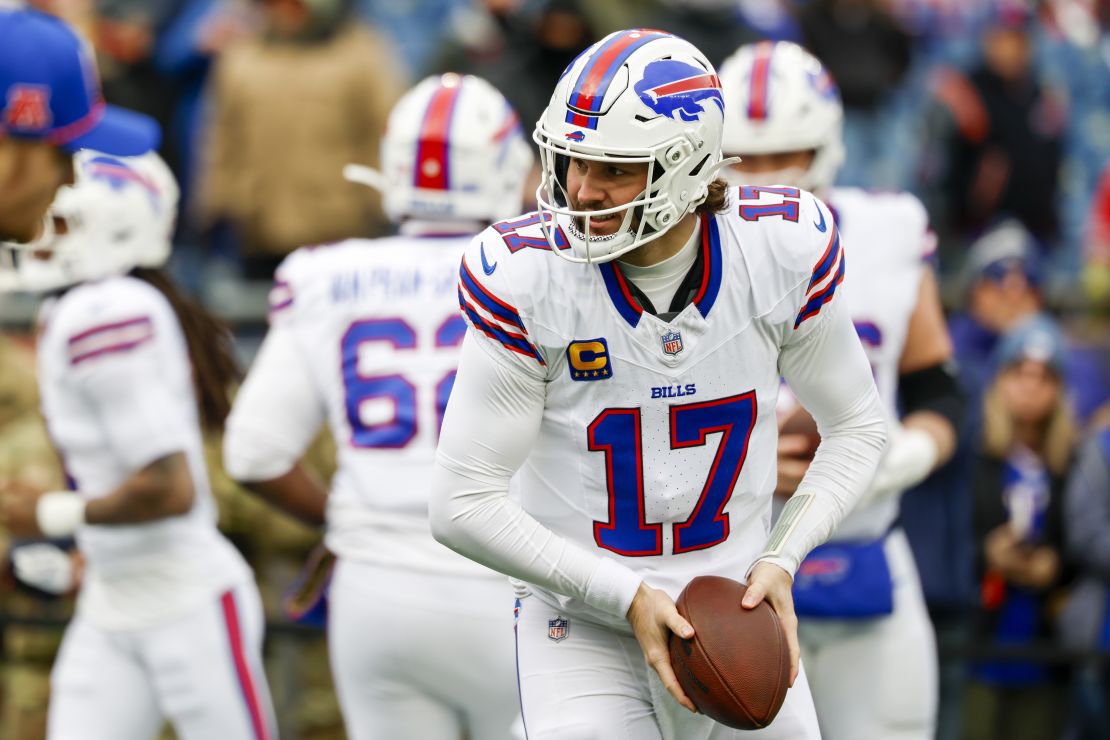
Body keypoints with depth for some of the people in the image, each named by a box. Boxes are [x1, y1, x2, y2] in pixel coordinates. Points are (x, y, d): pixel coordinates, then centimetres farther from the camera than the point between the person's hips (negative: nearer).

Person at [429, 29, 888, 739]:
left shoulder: (782, 248, -10)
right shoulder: (529, 274, -17)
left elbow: (856, 428, 5)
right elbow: (464, 506, -14)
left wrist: (782, 560, -10)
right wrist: (629, 598, -18)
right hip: (582, 624, -3)